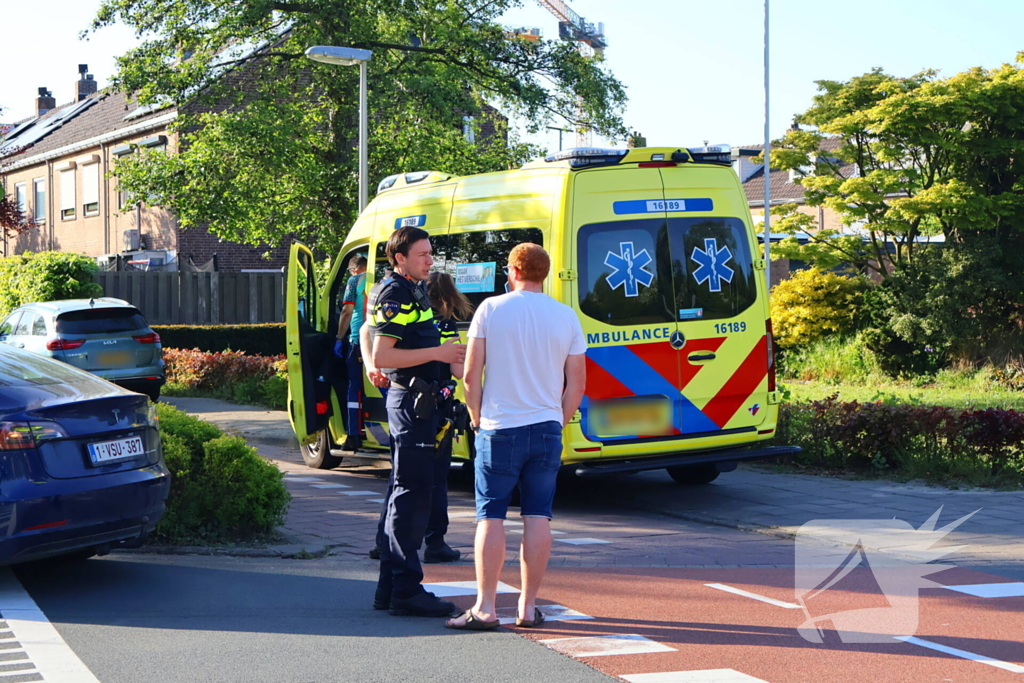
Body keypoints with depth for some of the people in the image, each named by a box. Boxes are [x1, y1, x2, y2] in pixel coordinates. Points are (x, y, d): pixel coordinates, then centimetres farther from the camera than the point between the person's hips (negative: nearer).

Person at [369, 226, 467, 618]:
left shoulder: (413, 292, 17)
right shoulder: (396, 296, -14)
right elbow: (380, 357, -22)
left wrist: (451, 355, 20)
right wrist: (436, 353, -22)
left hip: (417, 401, 11)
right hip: (410, 399, -11)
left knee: (405, 493, 13)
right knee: (412, 494, -10)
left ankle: (390, 587, 19)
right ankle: (406, 591, -8)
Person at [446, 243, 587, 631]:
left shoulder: (491, 309, -3)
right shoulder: (565, 316, 4)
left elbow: (471, 374, -5)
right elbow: (577, 383, 5)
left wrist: (477, 418, 8)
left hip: (499, 428, -2)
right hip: (546, 429, 2)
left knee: (491, 516, 1)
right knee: (538, 517, 6)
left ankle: (485, 608, -2)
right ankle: (529, 608, 7)